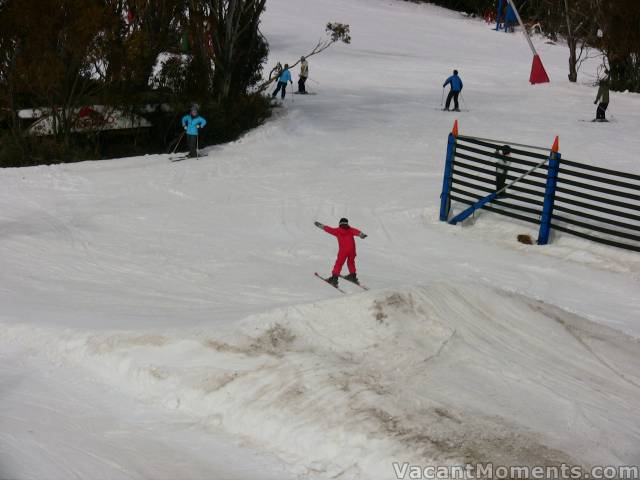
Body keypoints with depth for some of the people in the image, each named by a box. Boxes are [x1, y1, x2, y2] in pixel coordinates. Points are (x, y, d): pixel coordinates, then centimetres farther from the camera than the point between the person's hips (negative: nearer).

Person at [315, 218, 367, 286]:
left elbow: (329, 229, 14)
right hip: (352, 250, 2)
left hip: (343, 250, -2)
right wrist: (361, 235, -27)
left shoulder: (338, 231, 10)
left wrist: (320, 225, 24)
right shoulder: (351, 230, 12)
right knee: (351, 262, 23)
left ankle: (334, 278, -8)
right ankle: (353, 276, 31)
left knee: (339, 263, 0)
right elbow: (356, 232, -7)